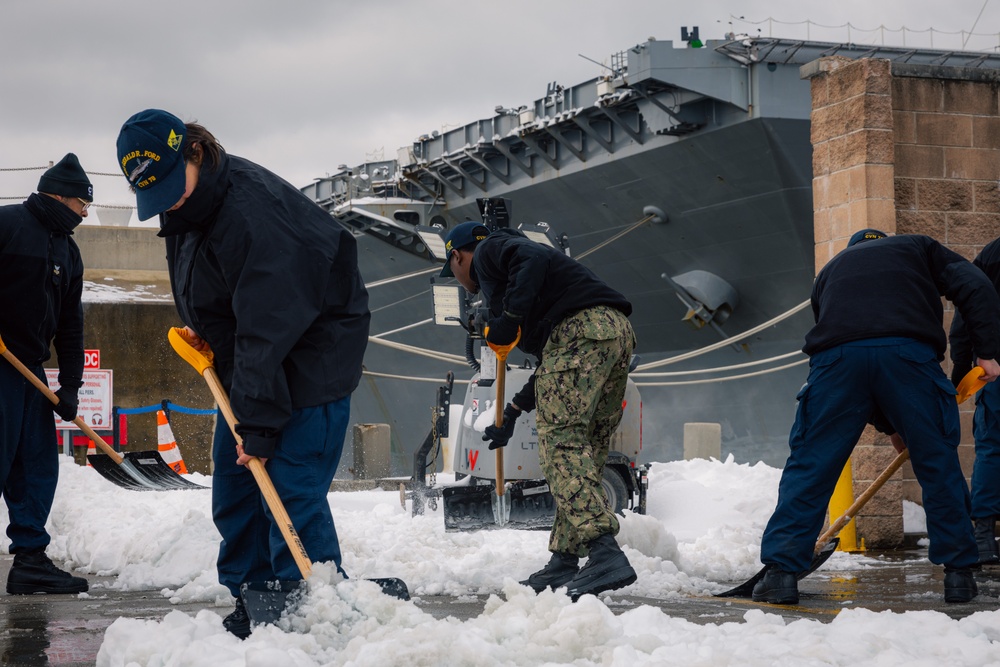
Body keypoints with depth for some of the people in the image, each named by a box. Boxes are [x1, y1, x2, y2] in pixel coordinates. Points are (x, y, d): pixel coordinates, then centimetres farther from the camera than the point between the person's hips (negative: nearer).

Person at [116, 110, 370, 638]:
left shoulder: (252, 212, -30)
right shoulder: (186, 207, 1)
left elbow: (269, 328, -30)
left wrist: (258, 424, -29)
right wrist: (200, 328, 5)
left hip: (309, 361, -10)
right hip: (247, 362, 10)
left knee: (291, 493, -15)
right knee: (234, 493, 9)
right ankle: (251, 609, 17)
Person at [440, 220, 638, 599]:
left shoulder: (488, 251, 11)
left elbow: (534, 261, -15)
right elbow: (553, 362, 35)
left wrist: (508, 320, -13)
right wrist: (514, 412, 37)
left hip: (580, 329, -10)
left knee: (561, 442, -15)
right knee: (585, 450, 10)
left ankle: (604, 552, -29)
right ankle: (565, 560, 12)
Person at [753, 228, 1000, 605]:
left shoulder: (831, 270, 37)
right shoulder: (919, 248, 32)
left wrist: (888, 426, 38)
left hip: (836, 359, 1)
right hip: (909, 350, -1)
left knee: (810, 465, 8)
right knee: (938, 464, 12)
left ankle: (781, 571, 4)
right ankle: (959, 573, 14)